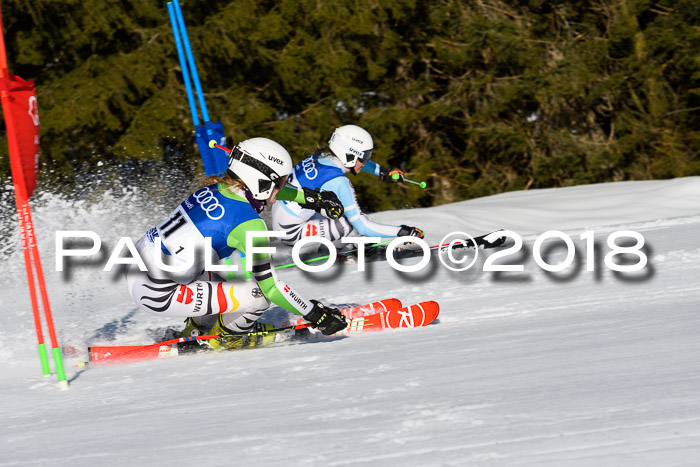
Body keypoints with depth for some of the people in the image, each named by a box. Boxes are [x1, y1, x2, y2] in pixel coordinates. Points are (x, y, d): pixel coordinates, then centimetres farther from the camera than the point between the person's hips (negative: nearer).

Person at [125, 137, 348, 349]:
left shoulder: (215, 186, 6)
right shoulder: (249, 223, -16)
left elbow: (261, 186, 27)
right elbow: (269, 286, -12)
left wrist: (309, 197, 35)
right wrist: (316, 315, -2)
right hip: (157, 294, -9)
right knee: (259, 294, -8)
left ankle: (200, 327, 28)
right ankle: (227, 333, 20)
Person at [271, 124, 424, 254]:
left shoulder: (322, 155, -2)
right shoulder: (337, 182, -24)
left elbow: (353, 158, 23)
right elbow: (362, 226, -21)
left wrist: (383, 172, 25)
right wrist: (401, 231, -16)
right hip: (290, 233, -9)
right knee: (355, 223, -15)